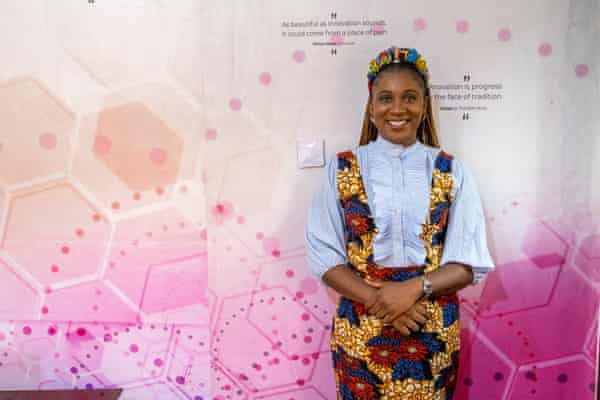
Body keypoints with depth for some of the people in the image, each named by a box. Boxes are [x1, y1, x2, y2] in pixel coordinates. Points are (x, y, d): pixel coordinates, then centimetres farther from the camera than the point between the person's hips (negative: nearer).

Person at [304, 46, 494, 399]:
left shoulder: (452, 172, 0)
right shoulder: (341, 169, -1)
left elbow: (469, 263, -3)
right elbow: (322, 255, -4)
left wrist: (415, 288, -19)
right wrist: (377, 299, -17)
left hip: (433, 333, 1)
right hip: (360, 330, 0)